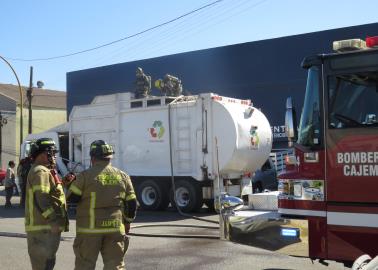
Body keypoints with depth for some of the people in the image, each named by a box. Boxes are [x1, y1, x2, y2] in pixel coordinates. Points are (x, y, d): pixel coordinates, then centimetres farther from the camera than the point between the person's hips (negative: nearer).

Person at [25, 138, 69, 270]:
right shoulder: (41, 172, -14)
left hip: (46, 226, 11)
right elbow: (41, 197, -25)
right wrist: (53, 220, -25)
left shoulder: (45, 171, 20)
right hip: (44, 228, -11)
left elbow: (51, 194, 22)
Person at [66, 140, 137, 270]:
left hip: (90, 228, -2)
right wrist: (128, 221, 22)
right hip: (115, 228, 3)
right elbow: (131, 203, 8)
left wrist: (72, 183, 16)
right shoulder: (122, 176, 5)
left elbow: (72, 198, -2)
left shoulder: (85, 176, -7)